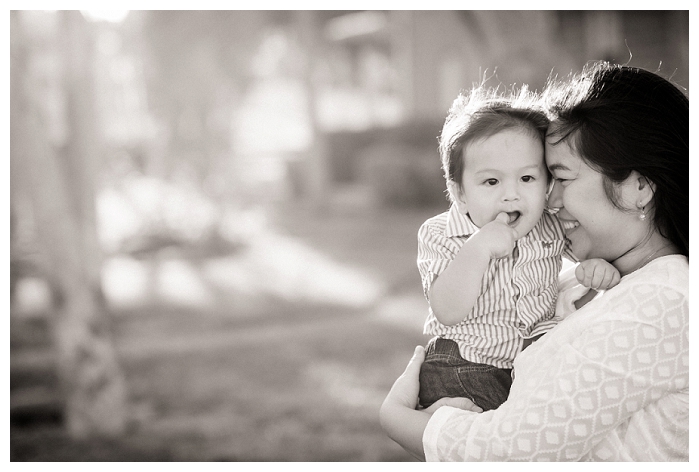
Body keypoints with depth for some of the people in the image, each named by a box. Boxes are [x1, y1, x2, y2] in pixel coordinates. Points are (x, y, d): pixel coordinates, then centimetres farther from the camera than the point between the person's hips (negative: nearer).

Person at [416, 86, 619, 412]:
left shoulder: (550, 226, -2)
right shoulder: (438, 237, -11)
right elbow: (447, 313, -21)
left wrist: (602, 265, -11)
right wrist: (478, 249, -31)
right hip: (464, 370, -3)